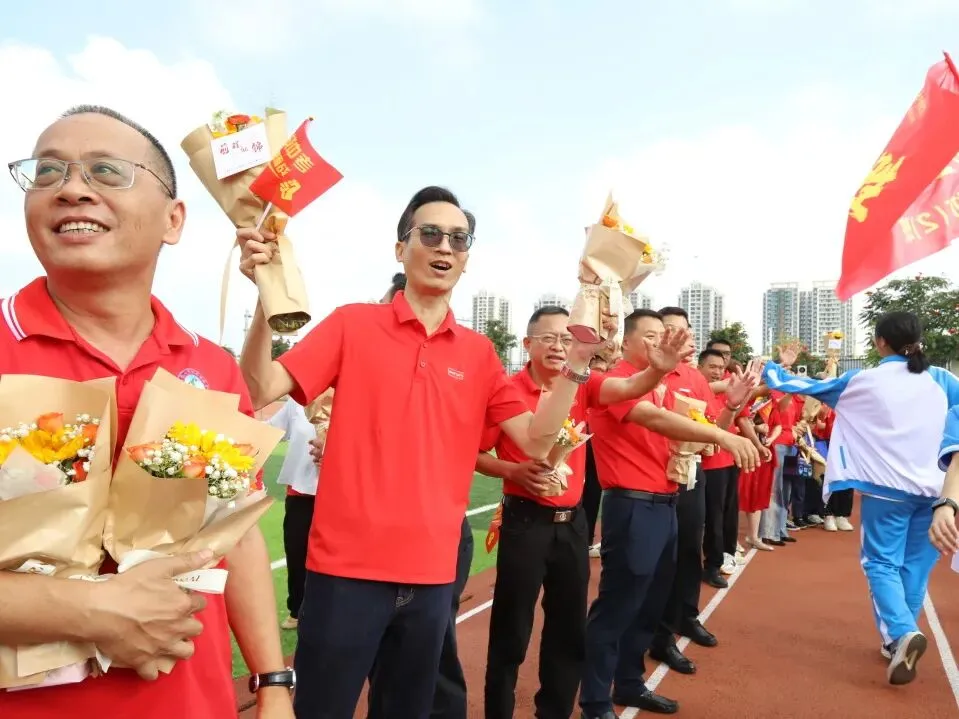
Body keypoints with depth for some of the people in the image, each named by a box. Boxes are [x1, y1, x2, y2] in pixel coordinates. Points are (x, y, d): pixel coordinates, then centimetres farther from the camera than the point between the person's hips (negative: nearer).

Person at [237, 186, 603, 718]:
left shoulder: (480, 352, 5)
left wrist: (577, 362, -11)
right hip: (346, 566, -3)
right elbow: (259, 391, -10)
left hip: (432, 572, 4)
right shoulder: (352, 324, -2)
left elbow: (536, 440, 1)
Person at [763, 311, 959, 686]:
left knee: (882, 562, 4)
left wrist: (778, 365, 22)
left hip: (887, 487, -3)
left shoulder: (862, 381, -3)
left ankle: (902, 632, -19)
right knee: (916, 565, 13)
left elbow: (802, 386, 5)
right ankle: (897, 639, 19)